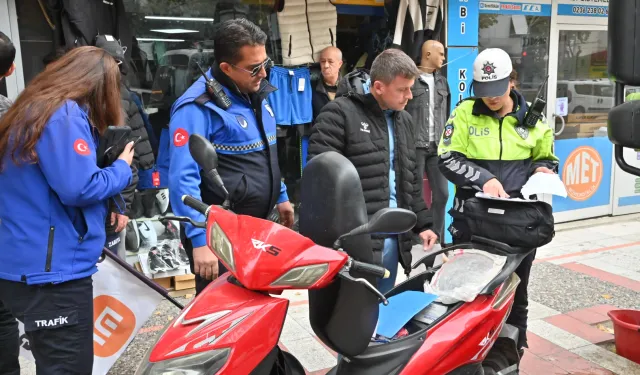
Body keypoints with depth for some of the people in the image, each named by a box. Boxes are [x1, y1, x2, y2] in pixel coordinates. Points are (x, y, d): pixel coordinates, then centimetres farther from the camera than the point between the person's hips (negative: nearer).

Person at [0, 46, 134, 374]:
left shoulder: (31, 110, 14)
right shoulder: (65, 115, -17)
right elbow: (79, 188, -23)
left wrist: (109, 210, 10)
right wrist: (122, 168, -5)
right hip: (52, 270, -10)